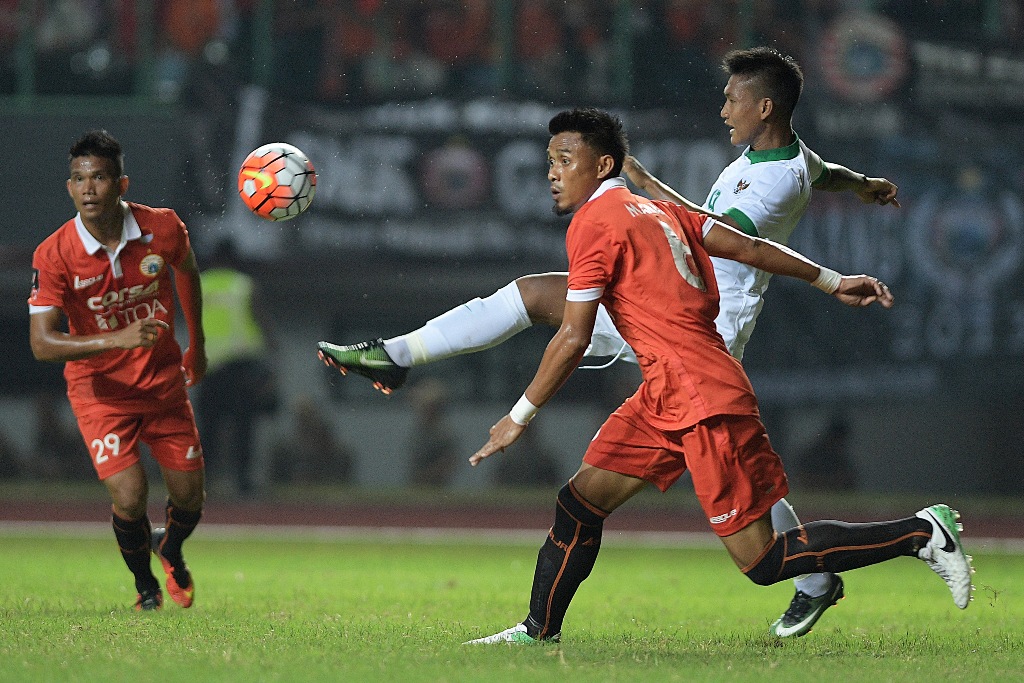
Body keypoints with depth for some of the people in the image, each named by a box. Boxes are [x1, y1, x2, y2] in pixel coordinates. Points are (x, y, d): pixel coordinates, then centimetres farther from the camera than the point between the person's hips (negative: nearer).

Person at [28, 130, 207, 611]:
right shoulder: (53, 256, -21)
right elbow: (42, 343, -25)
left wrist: (197, 345, 21)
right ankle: (145, 585, 16)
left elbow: (186, 272, 10)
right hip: (99, 387, -3)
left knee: (189, 499, 4)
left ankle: (170, 551, 42)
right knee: (129, 498, -16)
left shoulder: (163, 228, -14)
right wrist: (116, 340, -37)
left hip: (164, 380, 3)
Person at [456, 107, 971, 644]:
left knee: (762, 563, -7)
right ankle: (539, 631, 17)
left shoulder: (594, 221, -9)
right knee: (579, 502, 9)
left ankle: (921, 533, -4)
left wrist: (519, 418, -6)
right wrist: (832, 282, 22)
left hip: (704, 401, -10)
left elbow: (573, 338, -12)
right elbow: (748, 247, 17)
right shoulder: (655, 210, 16)